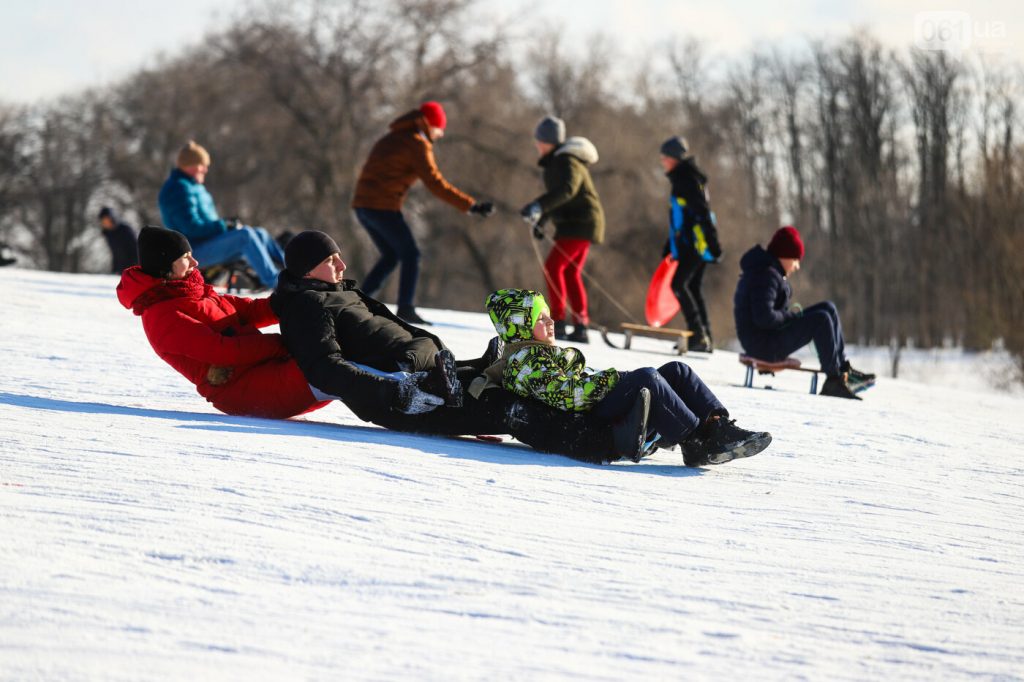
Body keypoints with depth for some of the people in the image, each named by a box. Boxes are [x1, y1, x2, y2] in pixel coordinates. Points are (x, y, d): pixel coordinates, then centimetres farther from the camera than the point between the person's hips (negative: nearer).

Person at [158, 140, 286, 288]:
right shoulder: (179, 189, -15)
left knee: (260, 234, 5)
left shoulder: (192, 186, 20)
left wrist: (226, 224, 6)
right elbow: (191, 227, -23)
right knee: (245, 234, -26)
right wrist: (223, 226, -18)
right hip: (196, 251, -11)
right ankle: (271, 280, -28)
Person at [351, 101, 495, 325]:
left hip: (362, 204, 8)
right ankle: (406, 309, -7)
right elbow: (436, 184, -14)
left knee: (391, 256, 18)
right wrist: (471, 205, -14)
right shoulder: (417, 145, -8)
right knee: (410, 255, 0)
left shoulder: (393, 138, 20)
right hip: (383, 207, -8)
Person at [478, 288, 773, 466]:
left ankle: (719, 428, -20)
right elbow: (563, 395, -19)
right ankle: (695, 442, -31)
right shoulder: (522, 360, -5)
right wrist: (606, 380, -15)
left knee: (677, 371, -3)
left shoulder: (540, 353, 28)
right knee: (646, 377, -31)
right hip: (589, 424, -10)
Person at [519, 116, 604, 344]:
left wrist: (538, 207, -43)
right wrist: (541, 220, 24)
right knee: (571, 274, 10)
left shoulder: (567, 162, -16)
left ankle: (558, 323, -17)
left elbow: (567, 189, -34)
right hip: (574, 223, 10)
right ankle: (581, 328, 10)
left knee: (553, 266, -14)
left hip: (580, 222, -10)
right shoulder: (554, 162, 16)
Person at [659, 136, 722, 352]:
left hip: (696, 243, -10)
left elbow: (702, 212, -18)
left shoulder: (688, 179, -11)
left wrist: (713, 243, -23)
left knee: (679, 284, -14)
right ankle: (704, 338, 11)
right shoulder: (681, 179, 19)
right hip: (691, 244, 10)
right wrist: (670, 245, 28)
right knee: (692, 288, 10)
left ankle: (699, 334, -17)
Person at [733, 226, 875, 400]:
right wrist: (792, 315, -15)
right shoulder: (766, 275, -20)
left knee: (828, 308, 9)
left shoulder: (771, 272, 15)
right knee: (820, 320, -22)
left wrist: (792, 315, 4)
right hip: (763, 344, -11)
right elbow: (764, 317, -30)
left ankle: (843, 368, 6)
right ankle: (834, 379, -16)